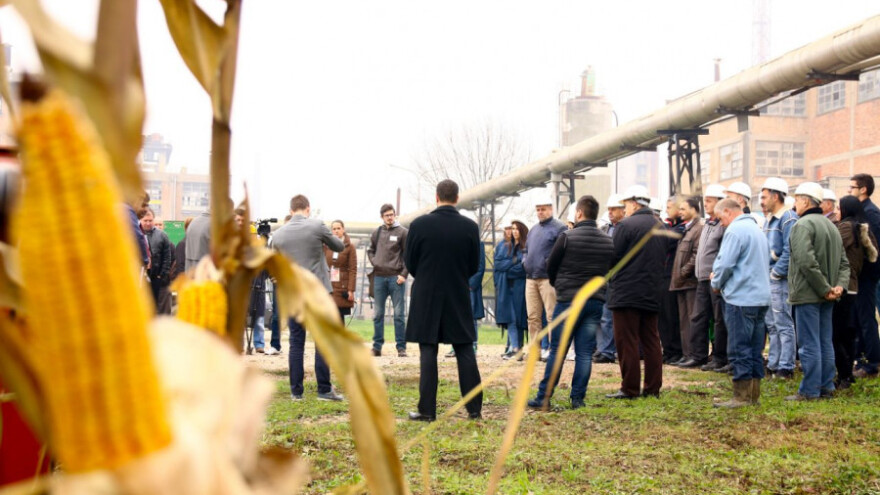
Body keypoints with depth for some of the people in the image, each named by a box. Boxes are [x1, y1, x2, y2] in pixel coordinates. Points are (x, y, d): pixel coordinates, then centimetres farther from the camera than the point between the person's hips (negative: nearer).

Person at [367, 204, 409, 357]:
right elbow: (370, 251, 23)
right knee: (378, 314, 8)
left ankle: (401, 347, 3)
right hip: (379, 277, 4)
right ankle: (377, 346, 14)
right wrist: (374, 262, 4)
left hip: (396, 277, -4)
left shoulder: (403, 232, -2)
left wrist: (404, 274, -11)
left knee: (399, 314, -1)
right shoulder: (377, 233, 10)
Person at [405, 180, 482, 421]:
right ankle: (474, 408, 11)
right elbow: (474, 266, 2)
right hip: (458, 299, 2)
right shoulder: (470, 227, -4)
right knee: (465, 352, 8)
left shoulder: (419, 224, -9)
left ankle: (427, 410, 4)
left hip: (426, 297, -1)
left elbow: (410, 263, -1)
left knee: (428, 355, 3)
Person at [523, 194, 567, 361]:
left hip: (548, 278, -7)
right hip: (530, 278, 7)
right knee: (533, 316, 7)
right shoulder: (533, 230, 20)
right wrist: (525, 262, 11)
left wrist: (551, 263, -17)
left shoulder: (559, 228, -3)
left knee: (552, 315, -6)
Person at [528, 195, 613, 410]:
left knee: (557, 350, 1)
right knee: (585, 353, 6)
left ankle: (544, 396, 4)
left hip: (569, 300, -4)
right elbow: (609, 270, 13)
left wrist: (559, 286, 20)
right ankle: (578, 398, 6)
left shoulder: (567, 237, -9)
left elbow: (551, 266, 1)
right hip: (596, 300, 4)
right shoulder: (608, 241, 6)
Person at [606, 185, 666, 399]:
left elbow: (613, 257, -12)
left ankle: (629, 388, 0)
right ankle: (653, 388, 14)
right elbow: (663, 258, 16)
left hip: (627, 291, -7)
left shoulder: (626, 225, -13)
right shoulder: (660, 227, 10)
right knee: (651, 341, 11)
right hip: (652, 293, 7)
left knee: (627, 342, -1)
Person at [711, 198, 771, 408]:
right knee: (755, 348, 12)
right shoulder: (756, 228, 18)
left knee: (738, 349, -4)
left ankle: (741, 396, -1)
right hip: (761, 297, 9)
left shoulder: (735, 229, -13)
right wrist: (719, 277, 17)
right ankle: (754, 394, 17)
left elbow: (726, 263, -18)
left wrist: (717, 283, 2)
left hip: (741, 298, -9)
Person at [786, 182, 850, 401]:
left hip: (808, 293, -9)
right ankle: (827, 387, 20)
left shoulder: (803, 225, -13)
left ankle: (809, 391, -1)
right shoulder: (831, 225, 16)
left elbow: (806, 262, -24)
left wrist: (824, 289, -19)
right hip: (826, 297, 9)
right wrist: (839, 285, 1)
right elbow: (844, 262, 14)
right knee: (825, 342, 14)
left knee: (809, 344, -5)